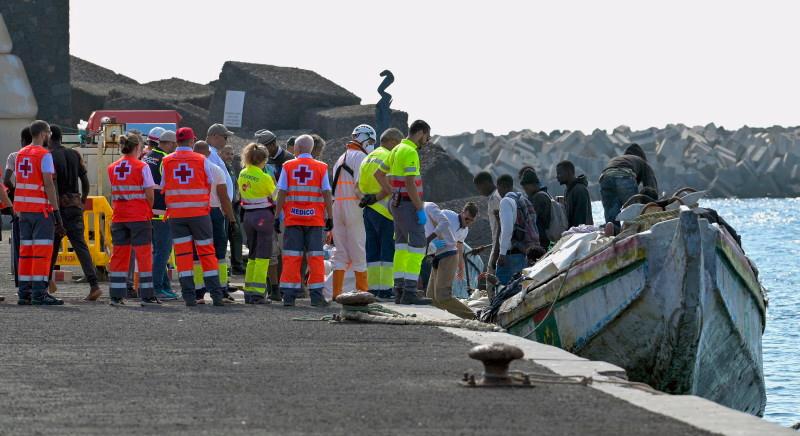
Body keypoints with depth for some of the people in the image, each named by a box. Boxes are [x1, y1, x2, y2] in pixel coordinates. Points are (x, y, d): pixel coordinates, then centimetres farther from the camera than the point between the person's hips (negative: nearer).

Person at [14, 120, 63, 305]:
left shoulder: (20, 154, 13)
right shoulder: (44, 155, -10)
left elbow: (17, 182, 14)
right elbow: (48, 184, -15)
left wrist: (19, 210, 18)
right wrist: (56, 211, -14)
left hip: (23, 207, 7)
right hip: (41, 208, -7)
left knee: (25, 249, 10)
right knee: (42, 249, -7)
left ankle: (24, 292, 9)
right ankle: (39, 293, -11)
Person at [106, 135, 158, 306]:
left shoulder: (112, 168, 6)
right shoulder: (142, 167, -8)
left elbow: (114, 192, 8)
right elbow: (149, 194, -8)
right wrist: (149, 210, 8)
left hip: (118, 217, 4)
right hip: (139, 216, -4)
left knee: (118, 255, 8)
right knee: (144, 255, 1)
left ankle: (116, 296, 7)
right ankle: (146, 296, 0)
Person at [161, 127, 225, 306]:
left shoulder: (166, 162, 1)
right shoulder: (202, 160, -3)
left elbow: (163, 189, 4)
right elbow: (211, 184, 2)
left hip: (176, 214, 1)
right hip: (200, 212, -1)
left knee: (182, 253, 3)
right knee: (207, 252, 6)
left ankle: (189, 296, -2)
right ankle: (216, 294, 3)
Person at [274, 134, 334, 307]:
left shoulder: (288, 167, 2)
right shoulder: (321, 168, 1)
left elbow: (281, 193, 0)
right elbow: (327, 195, -1)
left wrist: (277, 216, 4)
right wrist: (330, 218, 4)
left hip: (292, 219, 0)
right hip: (315, 218, 0)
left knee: (291, 256, 3)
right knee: (315, 256, 3)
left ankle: (289, 295, 1)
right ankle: (316, 295, 0)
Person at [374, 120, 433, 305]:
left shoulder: (397, 149, 14)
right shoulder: (410, 152, -16)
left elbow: (379, 173, 24)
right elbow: (410, 184, -23)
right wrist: (420, 210, -20)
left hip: (398, 204, 10)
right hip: (408, 204, -10)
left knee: (402, 248, 10)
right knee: (417, 248, -9)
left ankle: (399, 291, 9)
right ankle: (410, 293, -14)